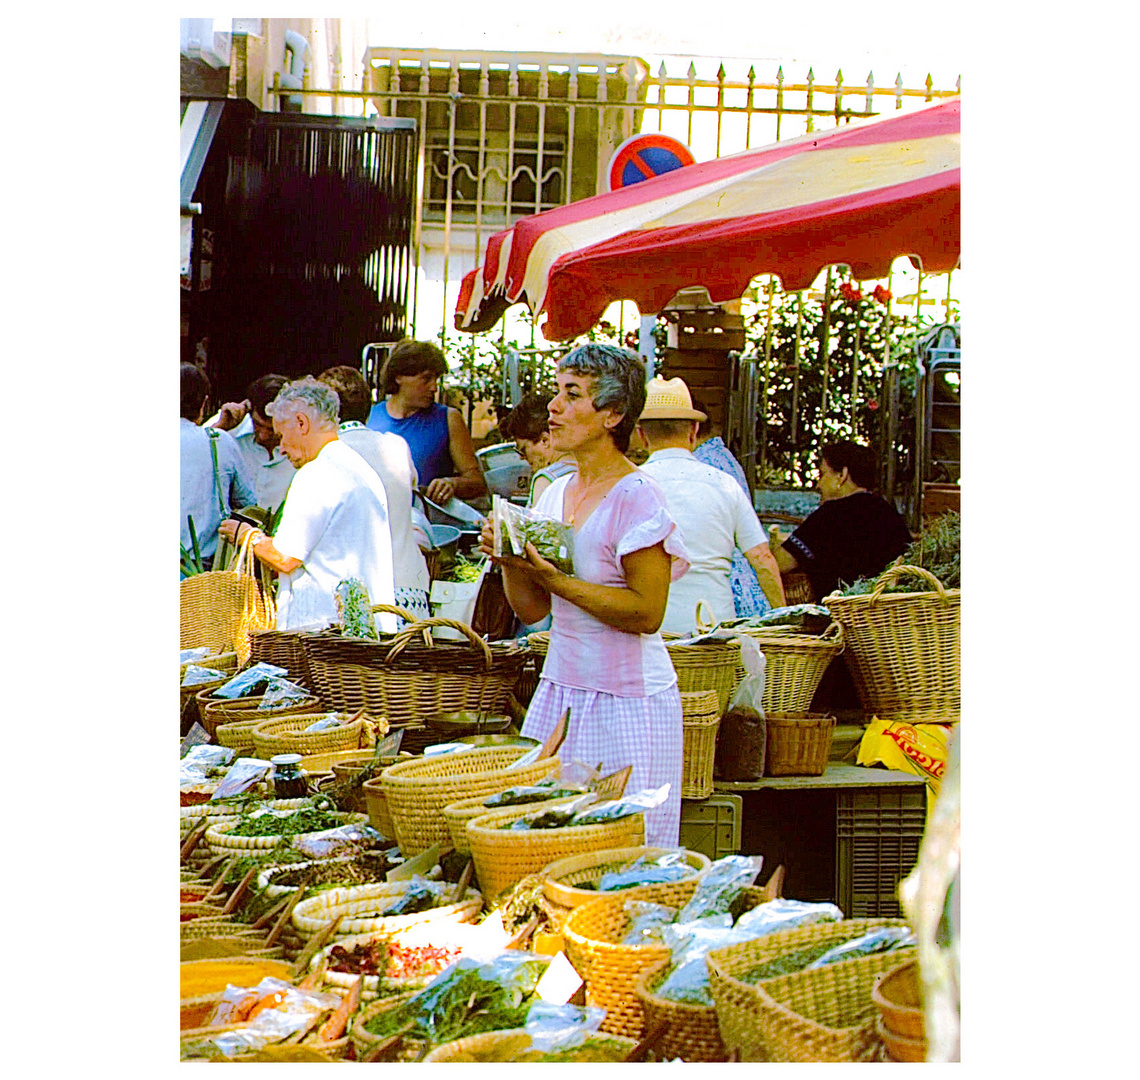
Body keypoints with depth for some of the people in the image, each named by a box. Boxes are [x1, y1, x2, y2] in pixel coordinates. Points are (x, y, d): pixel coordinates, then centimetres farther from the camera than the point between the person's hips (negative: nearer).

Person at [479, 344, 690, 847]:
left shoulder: (637, 498, -11)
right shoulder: (555, 494, 11)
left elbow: (647, 612, -18)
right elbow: (532, 611, 15)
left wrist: (555, 579, -20)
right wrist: (510, 563, -4)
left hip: (626, 701, -7)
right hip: (560, 689, 7)